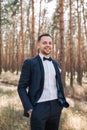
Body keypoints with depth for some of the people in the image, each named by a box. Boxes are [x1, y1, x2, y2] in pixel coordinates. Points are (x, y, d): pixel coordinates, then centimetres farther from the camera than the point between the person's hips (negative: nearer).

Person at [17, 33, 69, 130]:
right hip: (39, 107, -5)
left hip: (55, 107, 5)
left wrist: (62, 102, 10)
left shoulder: (55, 63, 13)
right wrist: (29, 108, -14)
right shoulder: (30, 63, -4)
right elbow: (21, 88, -6)